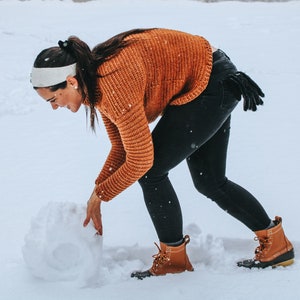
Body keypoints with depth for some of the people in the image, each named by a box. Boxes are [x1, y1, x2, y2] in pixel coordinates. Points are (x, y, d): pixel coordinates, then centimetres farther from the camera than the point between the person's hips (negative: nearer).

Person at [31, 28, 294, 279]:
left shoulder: (114, 83, -31)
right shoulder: (94, 81, -2)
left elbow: (140, 160, -25)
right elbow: (122, 148, 5)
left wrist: (100, 195, -12)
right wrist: (97, 194, -2)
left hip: (212, 84, -10)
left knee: (150, 172, -9)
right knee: (209, 182, 17)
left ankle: (174, 260, 6)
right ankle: (276, 244, 29)